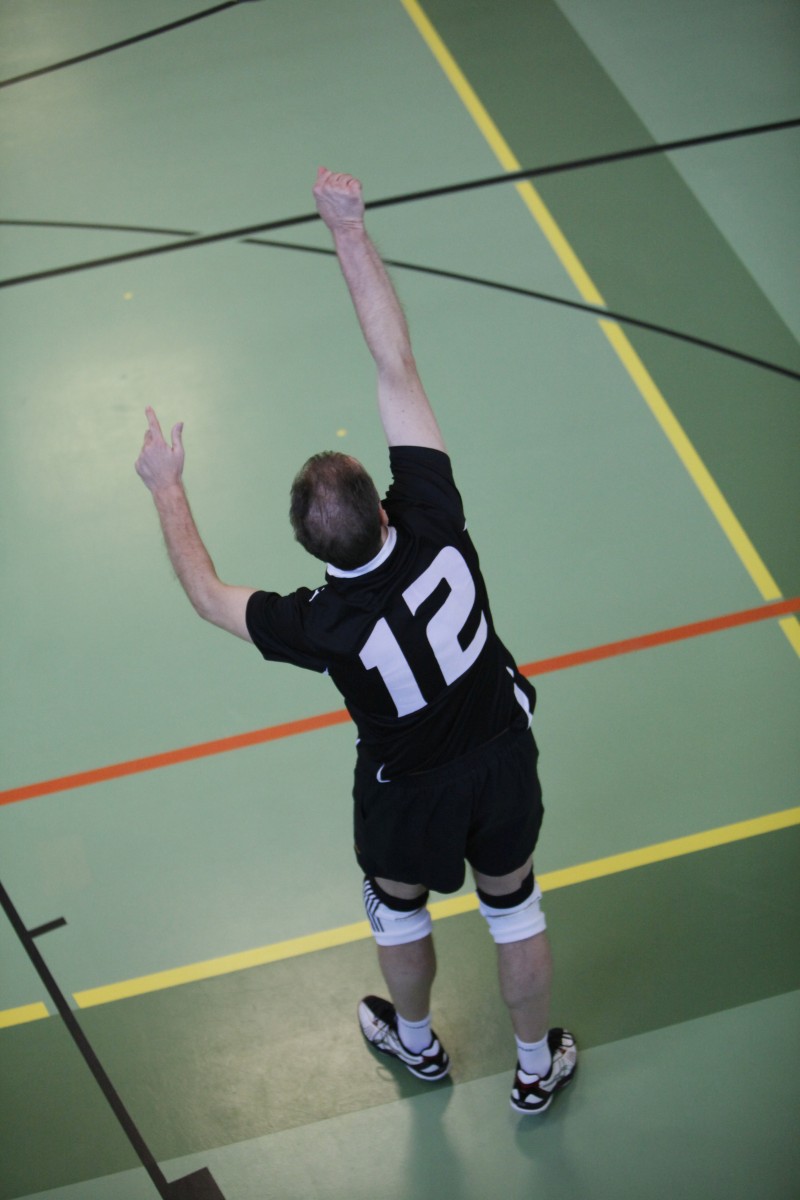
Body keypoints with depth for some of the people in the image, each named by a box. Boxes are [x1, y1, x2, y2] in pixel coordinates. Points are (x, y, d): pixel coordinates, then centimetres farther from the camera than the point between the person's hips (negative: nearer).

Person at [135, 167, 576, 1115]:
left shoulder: (321, 626, -34)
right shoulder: (435, 522, -31)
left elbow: (208, 595, -13)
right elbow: (396, 367, -28)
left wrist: (167, 489, -1)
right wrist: (351, 233, -25)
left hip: (411, 795, -2)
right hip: (505, 759, 3)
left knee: (398, 912, 29)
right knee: (513, 910, 24)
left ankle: (416, 1043, 57)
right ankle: (538, 1069, 46)